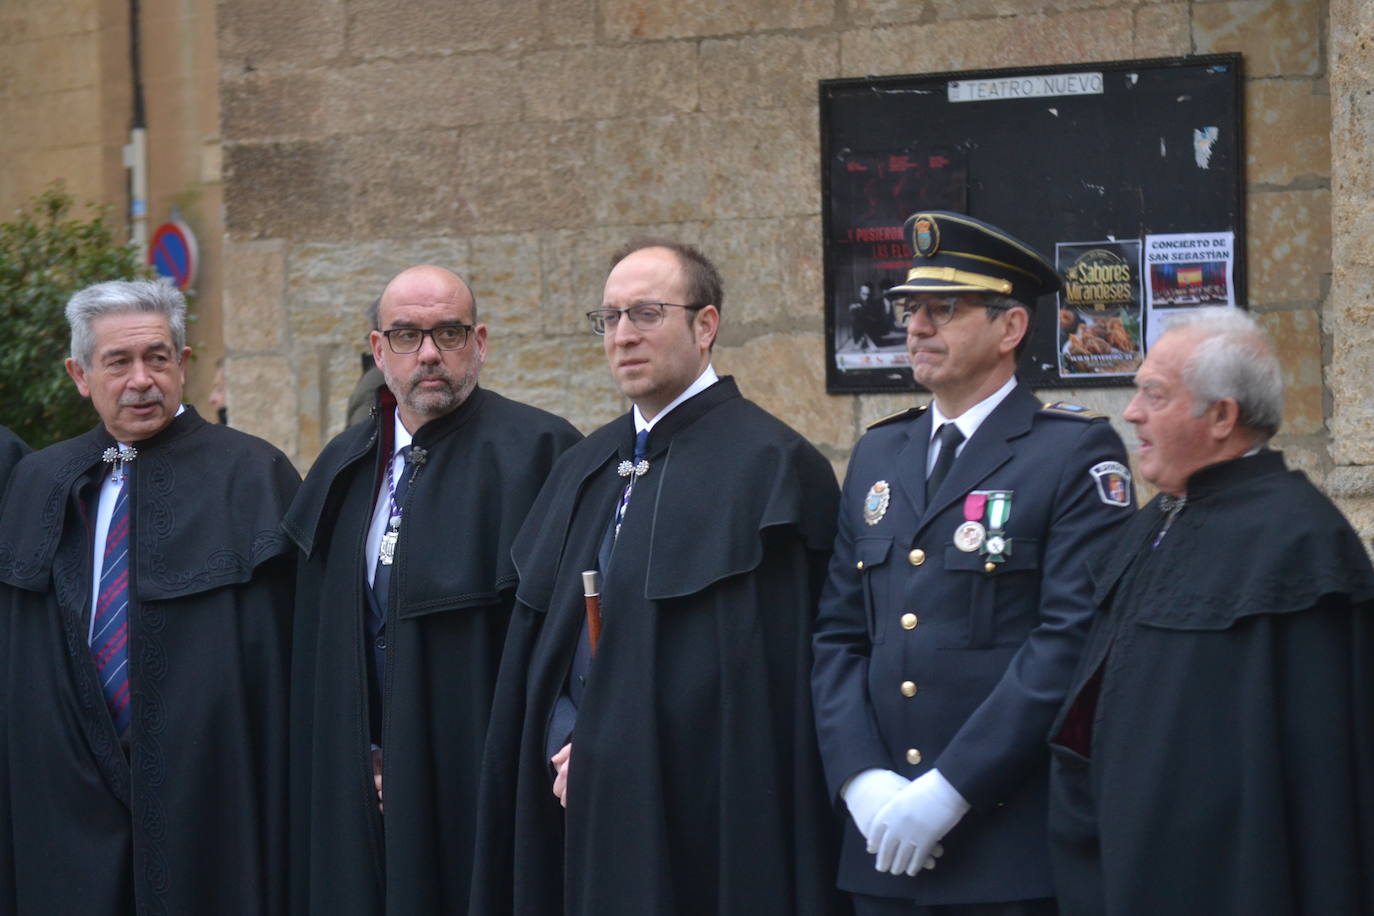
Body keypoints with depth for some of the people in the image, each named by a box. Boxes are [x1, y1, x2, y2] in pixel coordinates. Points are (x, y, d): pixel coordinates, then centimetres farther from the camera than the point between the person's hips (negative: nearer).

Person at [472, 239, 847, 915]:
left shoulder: (770, 465, -8)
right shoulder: (586, 466, 15)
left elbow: (766, 670, -13)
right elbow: (540, 632, 17)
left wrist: (615, 753, -12)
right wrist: (566, 744, -1)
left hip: (698, 815, -6)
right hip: (587, 808, 6)